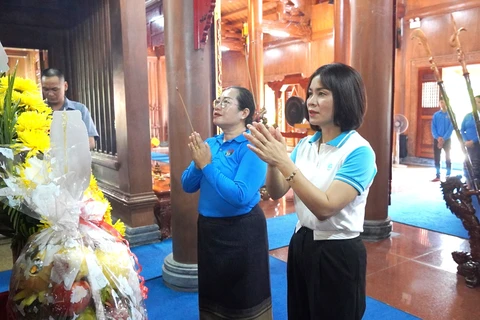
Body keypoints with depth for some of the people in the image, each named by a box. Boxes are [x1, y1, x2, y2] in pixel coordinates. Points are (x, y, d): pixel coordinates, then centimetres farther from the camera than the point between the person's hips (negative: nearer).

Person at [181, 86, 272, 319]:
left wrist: (208, 165, -22)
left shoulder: (251, 146, -18)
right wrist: (198, 163, -15)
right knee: (212, 292, 24)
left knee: (245, 298, 13)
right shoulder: (210, 143, 3)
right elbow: (188, 186, 4)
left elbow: (240, 196, -28)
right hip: (208, 228, 7)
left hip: (242, 230, -7)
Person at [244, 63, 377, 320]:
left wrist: (284, 162, -31)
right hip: (301, 244, 6)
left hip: (338, 252, -6)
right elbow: (277, 193, -1)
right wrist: (272, 161, -20)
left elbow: (325, 207, -27)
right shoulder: (305, 144, 2)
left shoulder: (359, 151, -18)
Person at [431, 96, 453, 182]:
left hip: (447, 140, -2)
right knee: (437, 158, 5)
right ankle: (437, 176, 13)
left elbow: (451, 128, -9)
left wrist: (443, 139, -16)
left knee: (448, 158, 2)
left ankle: (448, 176, 7)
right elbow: (433, 128, 1)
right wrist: (438, 137, -13)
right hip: (437, 140, 3)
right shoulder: (436, 115, 5)